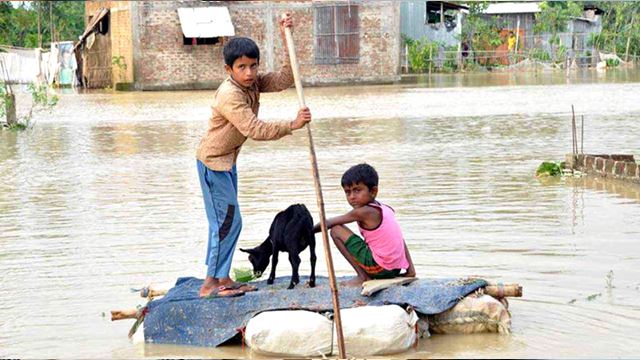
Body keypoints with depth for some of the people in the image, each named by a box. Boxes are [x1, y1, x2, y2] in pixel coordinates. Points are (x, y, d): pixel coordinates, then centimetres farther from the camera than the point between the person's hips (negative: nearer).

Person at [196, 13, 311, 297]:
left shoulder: (253, 83, -1)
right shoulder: (230, 95, -28)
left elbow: (284, 80, -7)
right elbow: (254, 130, -33)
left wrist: (287, 40, -14)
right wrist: (292, 125, -35)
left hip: (227, 161, 9)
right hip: (213, 161, -9)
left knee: (225, 220, 13)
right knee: (227, 221, -9)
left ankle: (221, 278, 21)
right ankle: (210, 284, -6)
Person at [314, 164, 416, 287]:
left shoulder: (363, 212, -12)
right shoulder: (386, 209, 10)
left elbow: (330, 223, -1)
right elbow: (401, 241, 11)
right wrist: (410, 269, 11)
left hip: (379, 267, -9)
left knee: (336, 231, -4)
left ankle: (363, 276, -2)